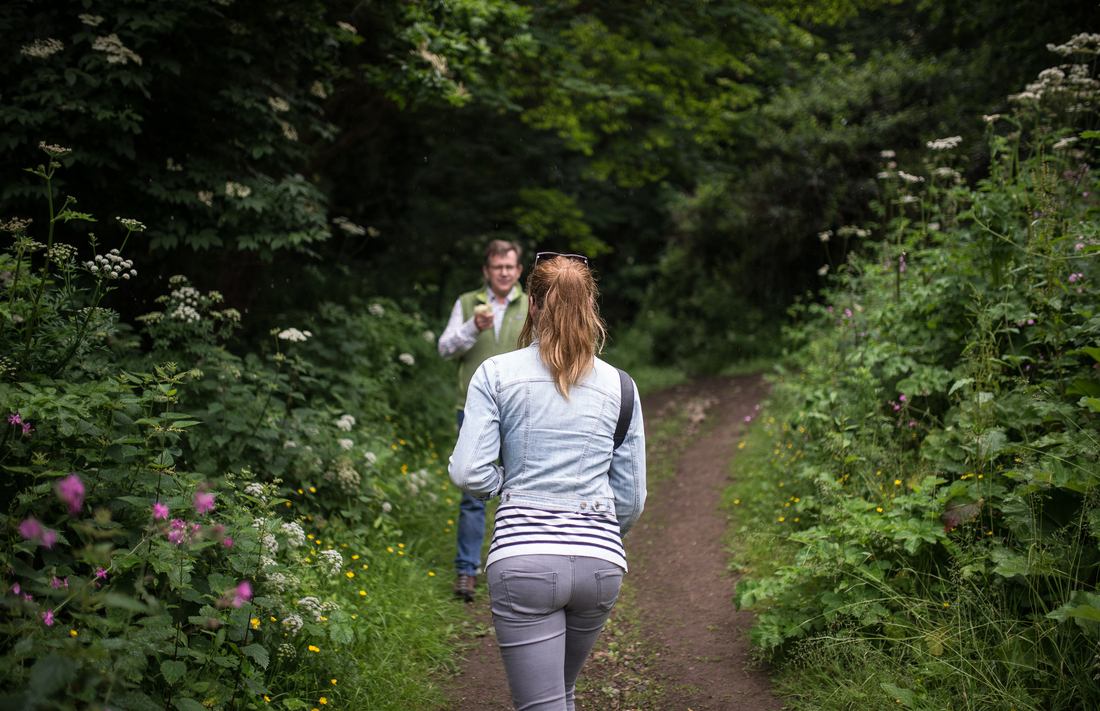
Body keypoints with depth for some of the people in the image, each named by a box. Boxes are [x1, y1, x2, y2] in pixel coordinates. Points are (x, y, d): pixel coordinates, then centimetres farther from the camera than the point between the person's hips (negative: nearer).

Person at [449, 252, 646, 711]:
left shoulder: (495, 373, 0)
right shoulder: (618, 385, 7)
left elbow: (469, 473, -9)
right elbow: (631, 497, 8)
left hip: (523, 557, -3)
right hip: (601, 559, 4)